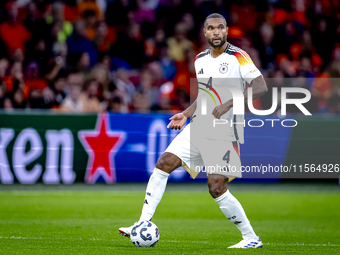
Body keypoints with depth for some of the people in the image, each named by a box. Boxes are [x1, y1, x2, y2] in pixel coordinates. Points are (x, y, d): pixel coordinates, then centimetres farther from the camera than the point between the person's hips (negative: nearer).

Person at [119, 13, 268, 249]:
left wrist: (229, 104, -26)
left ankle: (251, 238, 0)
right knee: (163, 164, -3)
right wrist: (186, 115, 13)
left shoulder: (237, 56, -10)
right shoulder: (200, 60, 12)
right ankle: (143, 226, 2)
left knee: (217, 187, -13)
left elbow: (260, 87, -19)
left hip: (223, 131, -7)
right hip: (198, 125, 7)